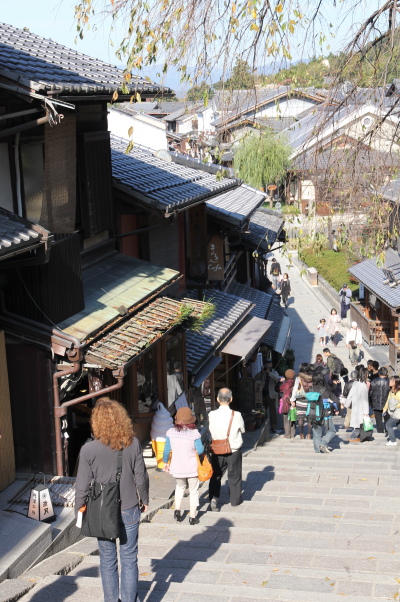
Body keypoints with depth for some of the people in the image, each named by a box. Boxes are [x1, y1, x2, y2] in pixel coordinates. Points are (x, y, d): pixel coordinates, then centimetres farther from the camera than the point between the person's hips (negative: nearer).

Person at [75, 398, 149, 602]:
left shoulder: (88, 450, -17)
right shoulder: (133, 444, -12)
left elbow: (82, 486, -11)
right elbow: (141, 478, -4)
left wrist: (79, 510, 5)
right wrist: (144, 500, 13)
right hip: (129, 511, 1)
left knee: (108, 561, 15)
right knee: (129, 560, 13)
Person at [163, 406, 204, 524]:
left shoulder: (170, 433, -10)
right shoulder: (194, 433, -18)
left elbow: (167, 450, -2)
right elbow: (200, 450, -14)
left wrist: (166, 462, 12)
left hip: (177, 468, 3)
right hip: (192, 468, -3)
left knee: (180, 487, 28)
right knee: (193, 491, 14)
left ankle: (177, 510, 20)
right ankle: (192, 517, 18)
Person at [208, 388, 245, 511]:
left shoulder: (211, 415, -14)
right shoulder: (236, 415, -18)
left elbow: (210, 430, 0)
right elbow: (242, 429, -2)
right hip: (234, 451, -1)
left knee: (216, 476, 15)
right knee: (234, 475, 17)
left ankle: (214, 498, 1)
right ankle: (235, 499, 31)